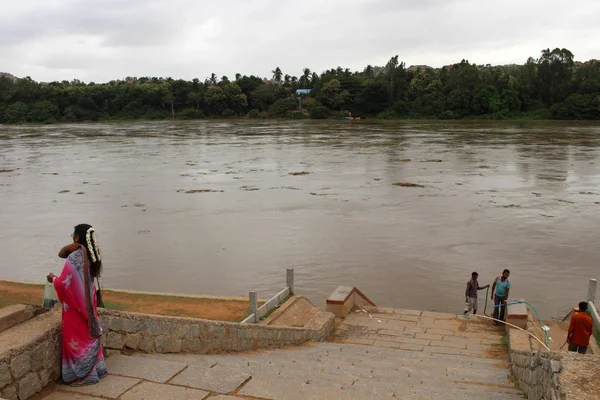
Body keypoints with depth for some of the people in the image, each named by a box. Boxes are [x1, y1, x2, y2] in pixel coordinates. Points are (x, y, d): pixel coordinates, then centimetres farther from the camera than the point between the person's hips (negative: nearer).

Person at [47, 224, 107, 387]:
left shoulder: (74, 257, -24)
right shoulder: (90, 254, 2)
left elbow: (64, 283, -20)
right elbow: (61, 254, 14)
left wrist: (53, 279, 0)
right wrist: (67, 248, -7)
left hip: (75, 304, -8)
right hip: (88, 302, 8)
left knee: (77, 338, 5)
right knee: (89, 336, 18)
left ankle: (82, 375, 15)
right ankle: (95, 370, 28)